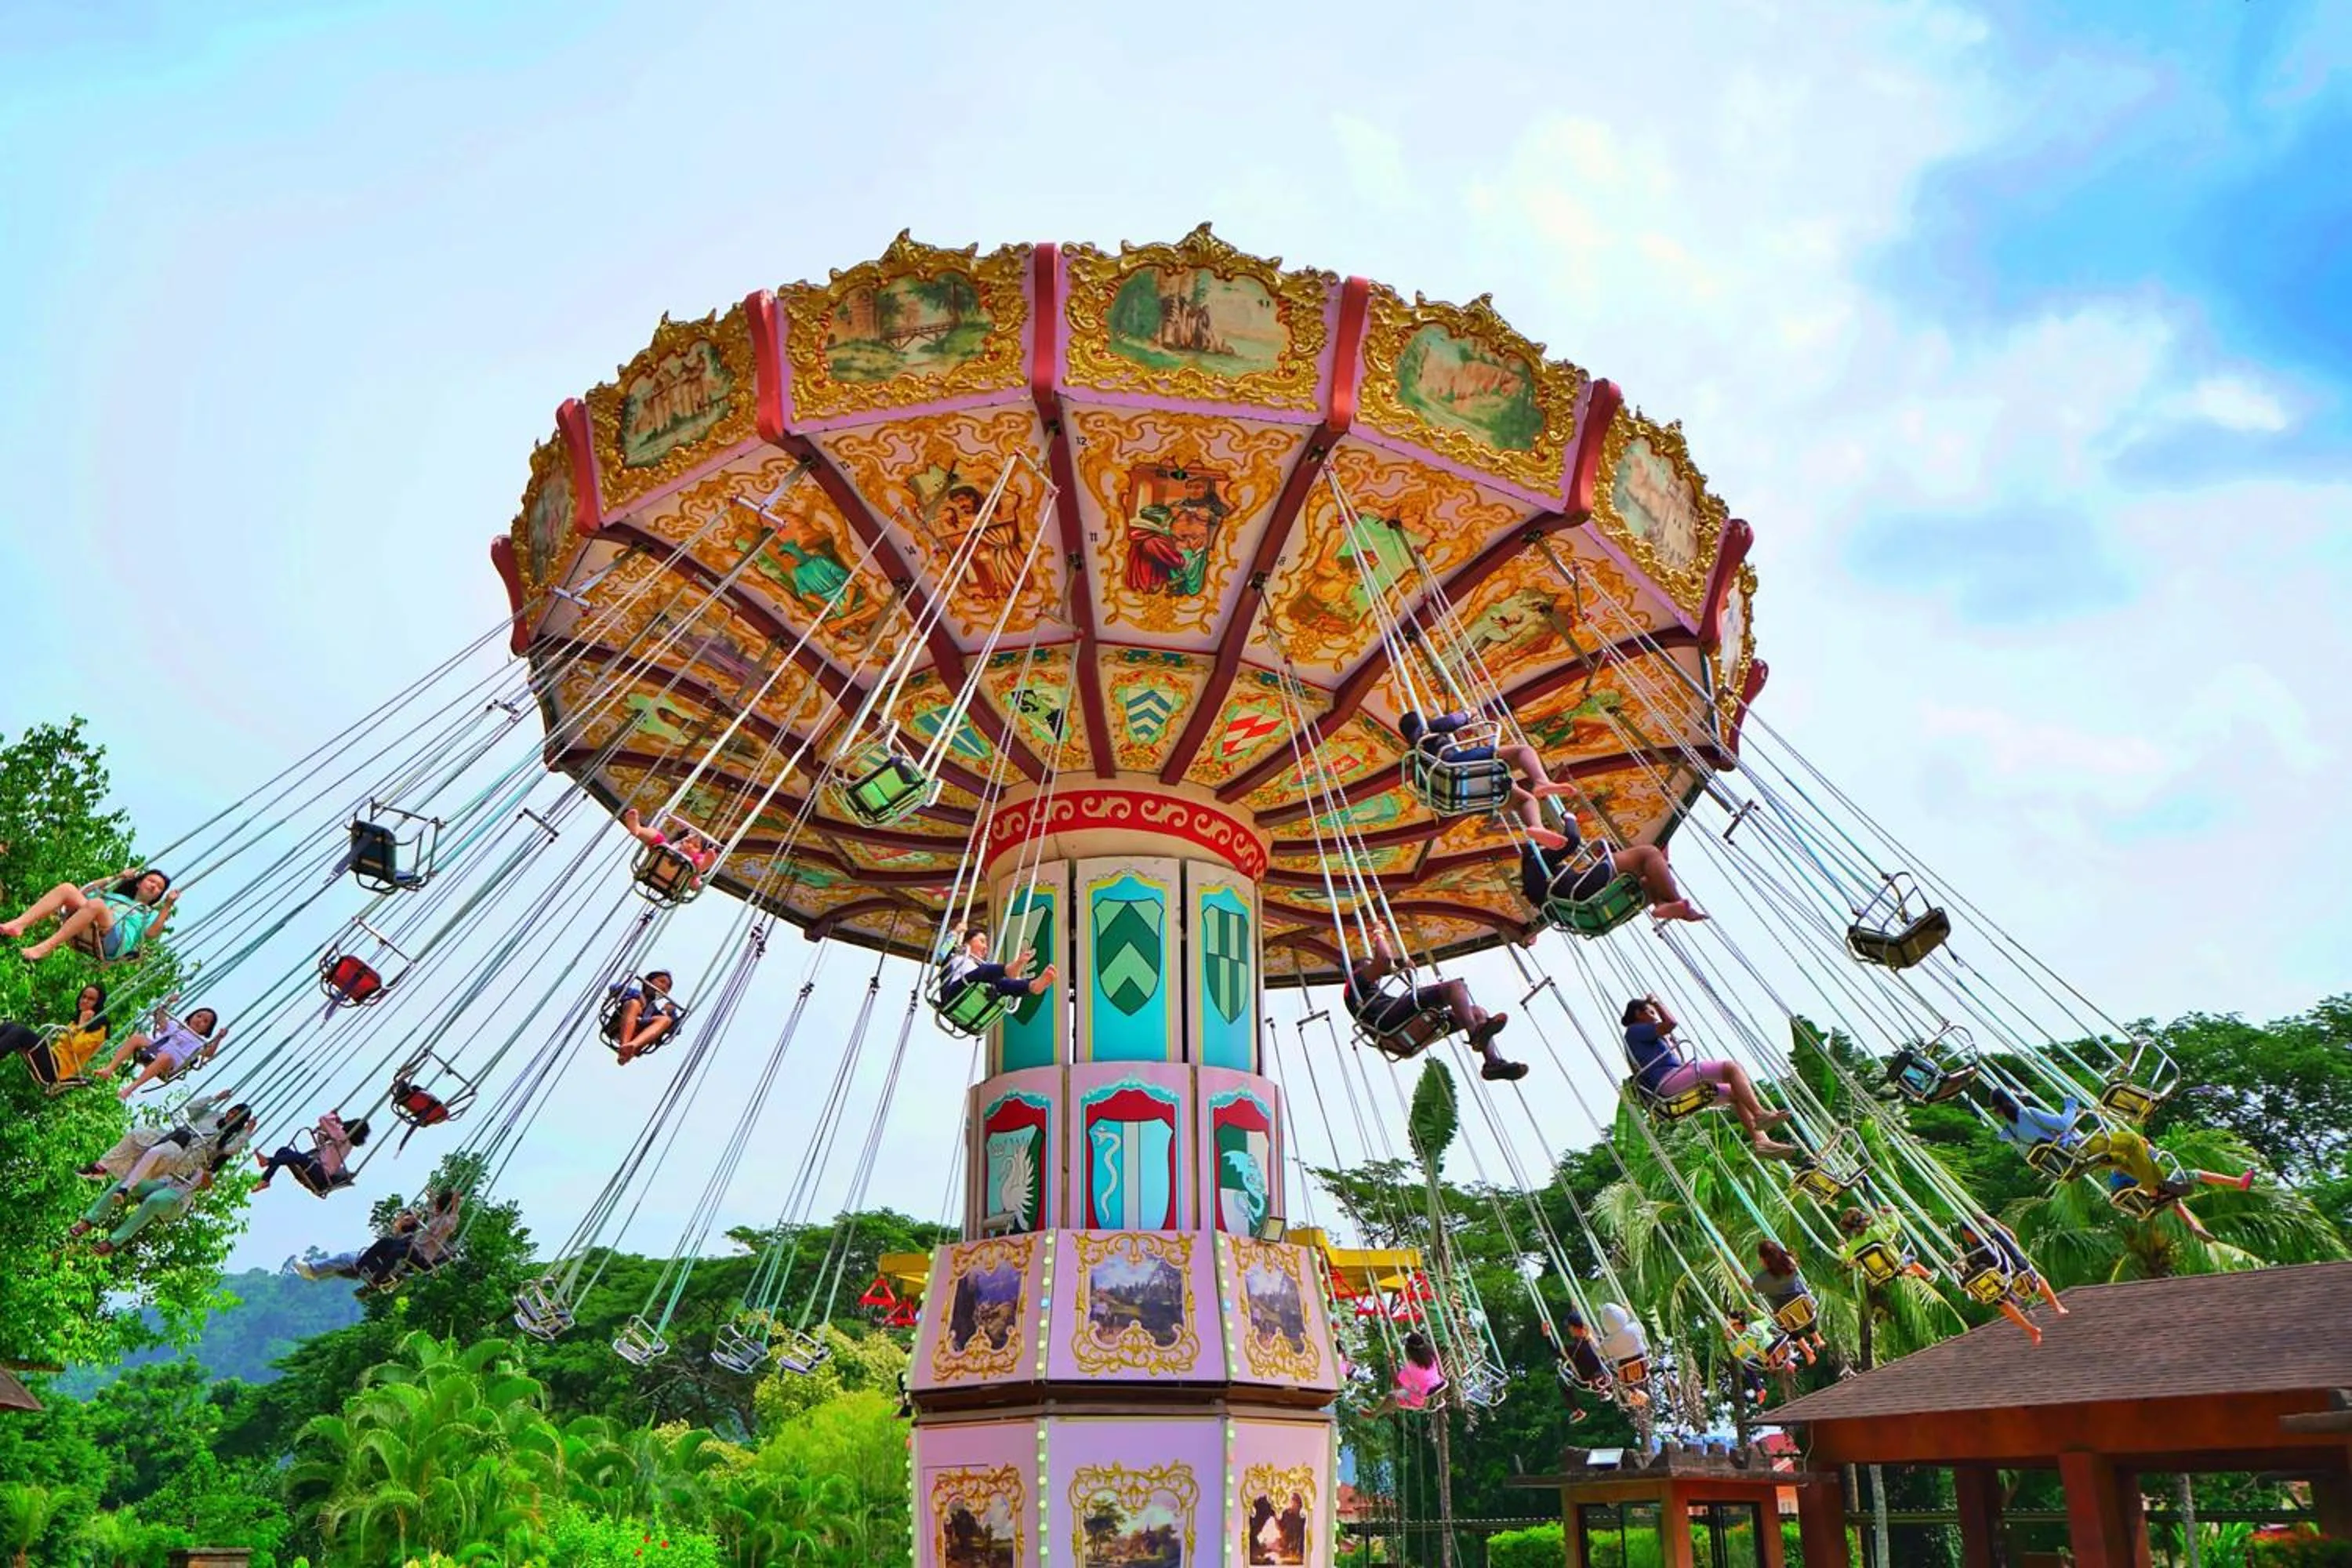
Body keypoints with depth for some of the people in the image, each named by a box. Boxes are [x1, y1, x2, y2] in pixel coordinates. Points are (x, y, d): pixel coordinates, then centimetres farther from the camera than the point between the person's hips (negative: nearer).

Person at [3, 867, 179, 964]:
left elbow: (151, 932, 4)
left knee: (96, 903, -33)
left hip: (112, 942, -5)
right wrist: (117, 879, 33)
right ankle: (17, 925, -32)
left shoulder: (150, 913, 27)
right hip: (86, 934, 5)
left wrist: (167, 907, -2)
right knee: (67, 888, -12)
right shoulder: (116, 895, 42)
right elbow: (86, 892, 34)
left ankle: (44, 948, -41)